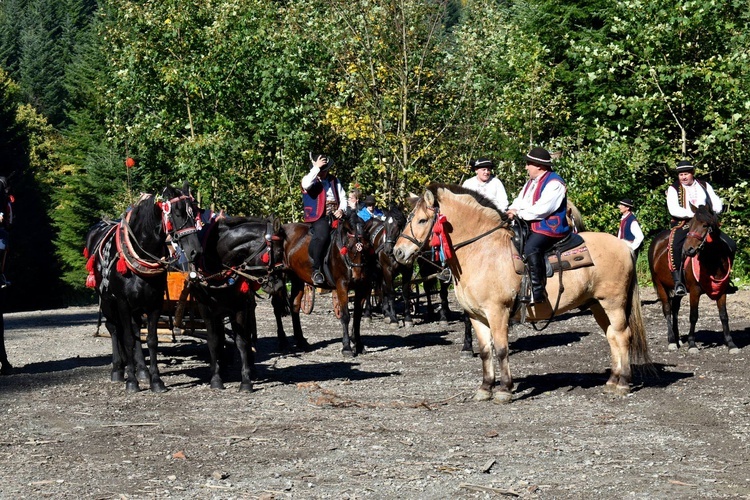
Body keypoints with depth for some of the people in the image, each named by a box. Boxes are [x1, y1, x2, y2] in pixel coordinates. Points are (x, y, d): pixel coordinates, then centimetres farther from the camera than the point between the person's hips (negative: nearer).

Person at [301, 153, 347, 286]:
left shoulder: (334, 180, 21)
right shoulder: (311, 179, 5)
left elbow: (343, 197, 18)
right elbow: (306, 185, -21)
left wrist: (341, 209, -2)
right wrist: (316, 167, -17)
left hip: (335, 215, 6)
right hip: (319, 217, -6)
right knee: (322, 235, -34)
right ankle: (316, 270, -33)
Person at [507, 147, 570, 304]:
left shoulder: (554, 183, -11)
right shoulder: (531, 183, 20)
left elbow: (542, 209, -21)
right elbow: (519, 202, 17)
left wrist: (519, 213, -14)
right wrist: (511, 211, -6)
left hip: (550, 228, -10)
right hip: (531, 228, 11)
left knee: (531, 248, -35)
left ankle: (538, 291, -35)